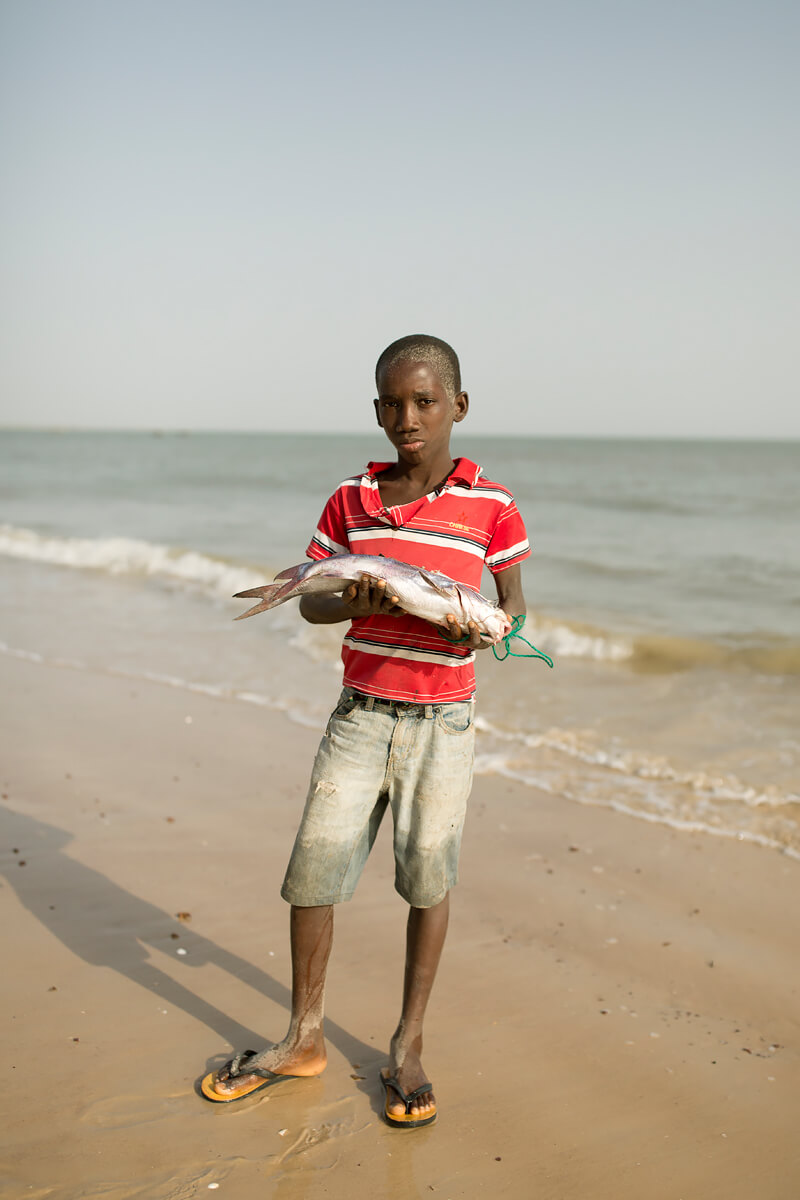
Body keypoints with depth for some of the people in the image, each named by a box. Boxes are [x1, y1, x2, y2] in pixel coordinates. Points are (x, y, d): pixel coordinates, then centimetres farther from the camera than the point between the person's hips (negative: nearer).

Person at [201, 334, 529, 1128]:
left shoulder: (490, 508, -4)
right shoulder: (351, 501, 3)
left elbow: (514, 606, 5)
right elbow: (308, 600, 7)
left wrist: (482, 629, -18)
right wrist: (352, 603, -15)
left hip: (440, 719, -2)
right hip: (360, 711, 2)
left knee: (427, 877, 5)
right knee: (313, 867, 3)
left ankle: (407, 1047, 24)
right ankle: (303, 1038, 23)